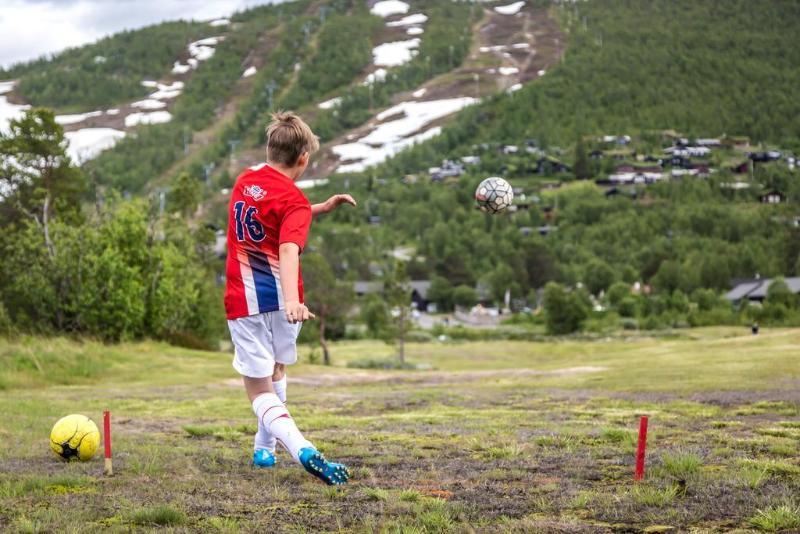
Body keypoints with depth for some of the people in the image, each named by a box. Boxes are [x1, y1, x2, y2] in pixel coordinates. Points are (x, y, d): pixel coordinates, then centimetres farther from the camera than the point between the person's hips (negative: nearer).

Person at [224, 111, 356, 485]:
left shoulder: (245, 180, 10)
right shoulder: (294, 201, -8)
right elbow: (288, 250, -26)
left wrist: (321, 208, 30)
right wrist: (292, 300, -40)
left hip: (243, 300, 2)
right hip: (280, 298, -2)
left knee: (261, 391, 0)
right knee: (276, 373, 26)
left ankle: (303, 450, -24)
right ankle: (264, 448, 34)